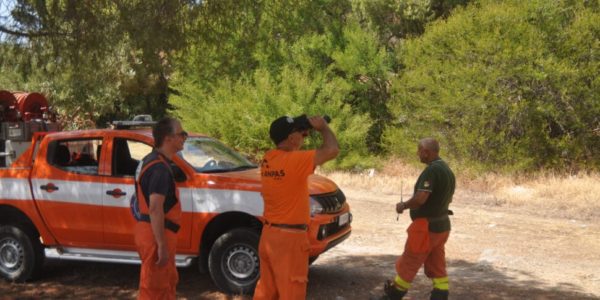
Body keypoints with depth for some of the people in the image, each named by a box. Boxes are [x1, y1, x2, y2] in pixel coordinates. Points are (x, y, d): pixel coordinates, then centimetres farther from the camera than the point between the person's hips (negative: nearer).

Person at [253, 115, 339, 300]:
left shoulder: (268, 159, 2)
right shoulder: (294, 161, -22)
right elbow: (332, 150, -24)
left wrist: (305, 133, 8)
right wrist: (323, 128, -7)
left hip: (268, 234, 8)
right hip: (289, 238, -8)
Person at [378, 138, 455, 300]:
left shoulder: (431, 171, -22)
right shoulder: (447, 170, 8)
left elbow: (420, 199, -29)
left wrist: (403, 205, -13)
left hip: (427, 226, -9)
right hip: (442, 225, 9)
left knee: (408, 264, 7)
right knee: (437, 267, 12)